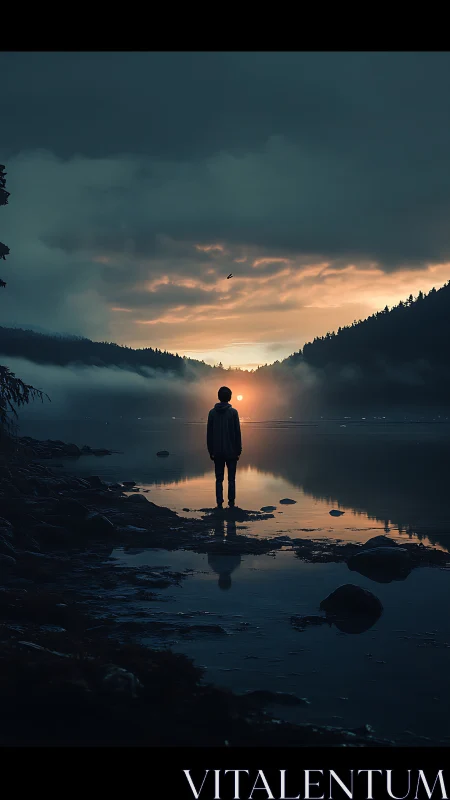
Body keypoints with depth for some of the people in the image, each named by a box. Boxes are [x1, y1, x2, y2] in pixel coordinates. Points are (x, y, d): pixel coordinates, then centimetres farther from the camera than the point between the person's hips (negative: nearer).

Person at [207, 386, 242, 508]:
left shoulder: (212, 412, 1)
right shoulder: (233, 412, -6)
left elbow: (209, 434, 4)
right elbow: (237, 433, -5)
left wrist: (211, 451, 10)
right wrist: (238, 451, 2)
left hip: (217, 452, 2)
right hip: (231, 451, -2)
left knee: (219, 479, 6)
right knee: (231, 478, 7)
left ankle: (219, 503, -1)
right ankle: (231, 503, 6)